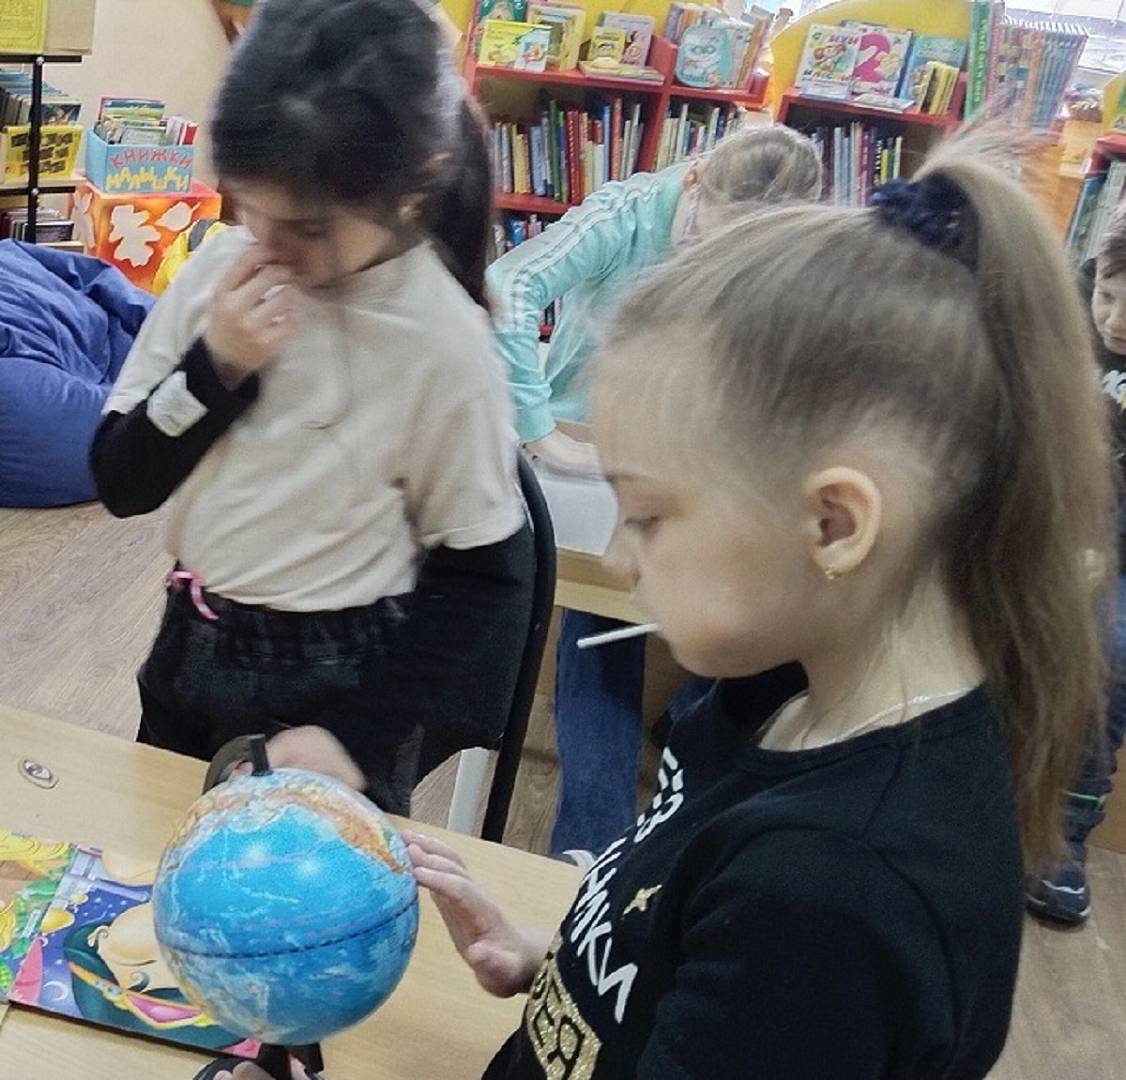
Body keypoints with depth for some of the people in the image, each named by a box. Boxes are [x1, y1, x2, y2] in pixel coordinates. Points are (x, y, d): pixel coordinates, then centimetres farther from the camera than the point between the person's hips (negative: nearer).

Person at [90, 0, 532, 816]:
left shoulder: (444, 343, -21)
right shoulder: (220, 270, -8)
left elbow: (484, 575, -14)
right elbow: (121, 482, -3)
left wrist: (358, 737, -17)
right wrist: (217, 366, -19)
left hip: (336, 682, -5)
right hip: (191, 649, 6)